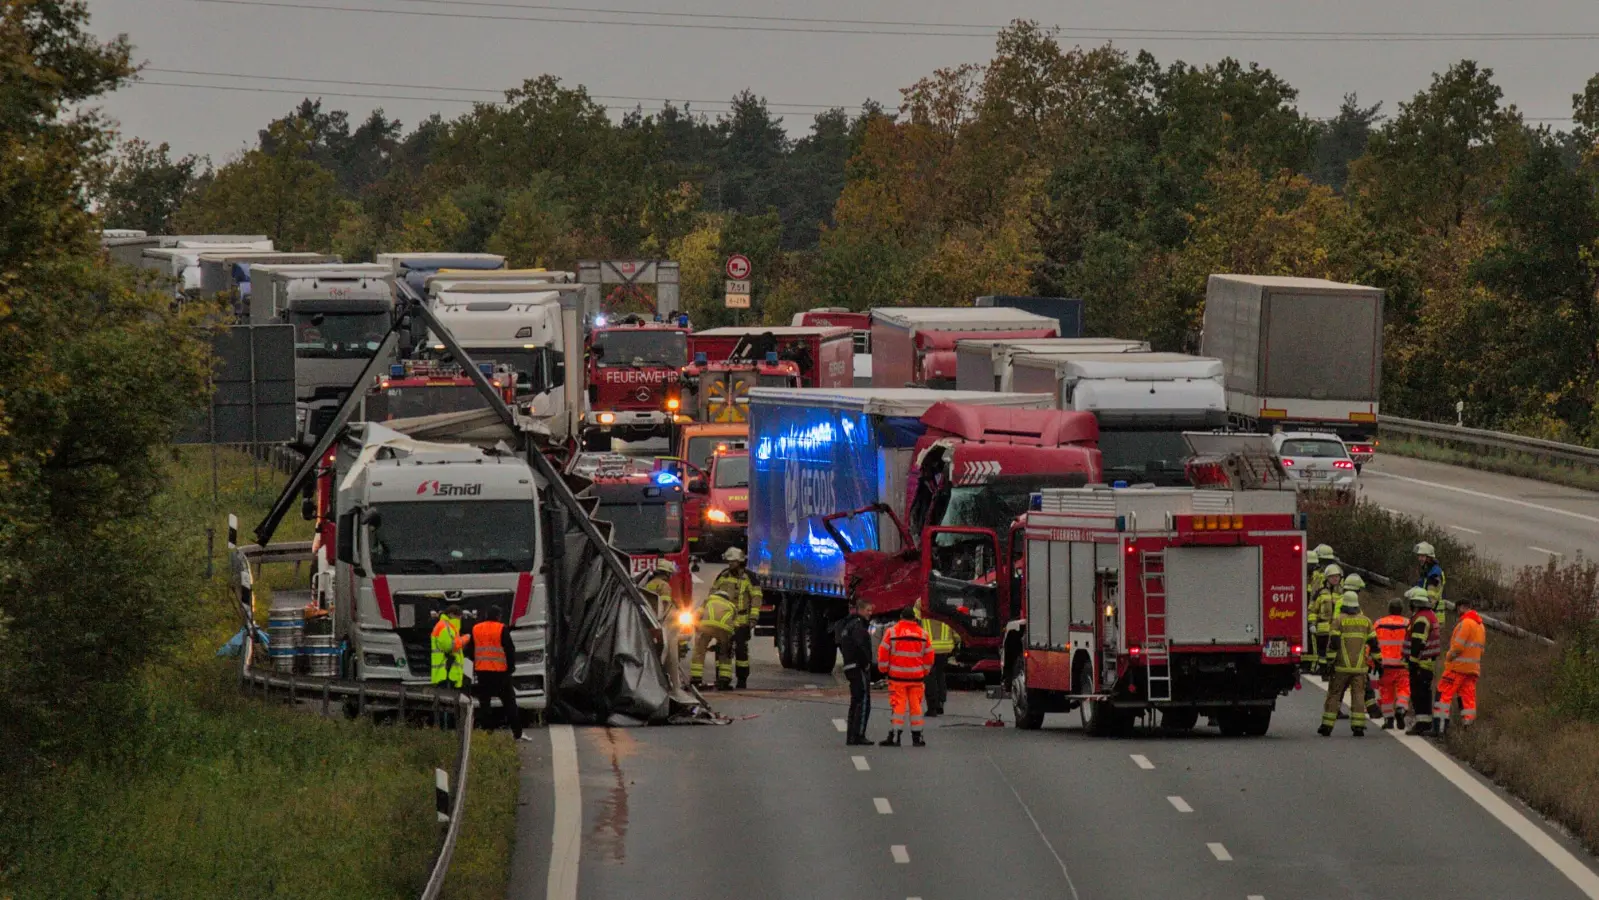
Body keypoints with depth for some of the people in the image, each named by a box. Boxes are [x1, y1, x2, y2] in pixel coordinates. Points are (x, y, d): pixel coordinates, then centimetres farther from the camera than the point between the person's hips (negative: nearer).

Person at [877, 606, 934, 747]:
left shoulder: (892, 632, -3)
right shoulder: (922, 634, 5)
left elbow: (883, 652, -3)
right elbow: (929, 655, 11)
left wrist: (884, 668, 11)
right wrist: (925, 671, 24)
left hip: (897, 676, -2)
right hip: (916, 677, 2)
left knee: (897, 705, -3)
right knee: (916, 705, 9)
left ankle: (894, 737, -8)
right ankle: (917, 737, 12)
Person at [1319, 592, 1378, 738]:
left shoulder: (1339, 620, -4)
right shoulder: (1365, 621, 7)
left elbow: (1334, 643, -10)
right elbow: (1374, 644, 8)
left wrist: (1330, 662, -6)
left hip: (1342, 666, -2)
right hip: (1360, 667, 2)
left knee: (1334, 694, 6)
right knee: (1358, 695, 3)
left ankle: (1327, 726, 6)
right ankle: (1358, 726, -7)